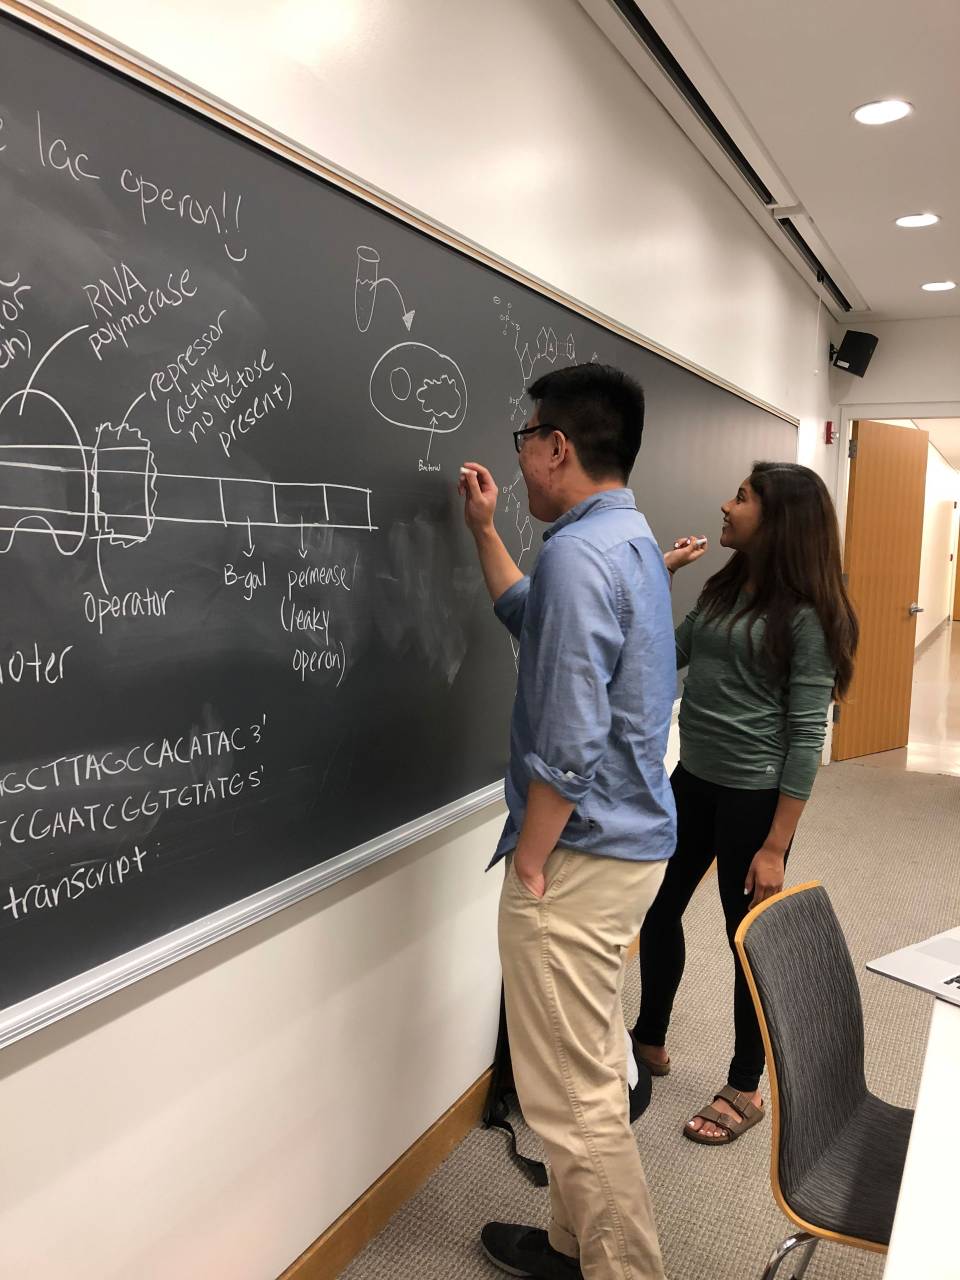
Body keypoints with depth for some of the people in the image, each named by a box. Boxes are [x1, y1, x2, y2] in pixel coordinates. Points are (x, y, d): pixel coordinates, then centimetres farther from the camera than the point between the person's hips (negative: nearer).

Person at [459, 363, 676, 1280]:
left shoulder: (577, 552, -21)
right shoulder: (630, 542, 11)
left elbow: (568, 745, -26)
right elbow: (536, 621, 26)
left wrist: (529, 862, -14)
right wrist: (483, 530, 26)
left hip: (581, 857, -11)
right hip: (631, 841, 11)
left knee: (572, 1097, 5)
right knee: (590, 1072, 23)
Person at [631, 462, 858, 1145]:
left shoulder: (805, 614, -15)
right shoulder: (725, 588, 6)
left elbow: (806, 734, -16)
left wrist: (775, 846, -17)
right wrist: (657, 576, 2)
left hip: (754, 796, -7)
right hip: (693, 779, 8)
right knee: (657, 910, 18)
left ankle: (745, 1089, 31)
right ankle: (650, 1041, 42)